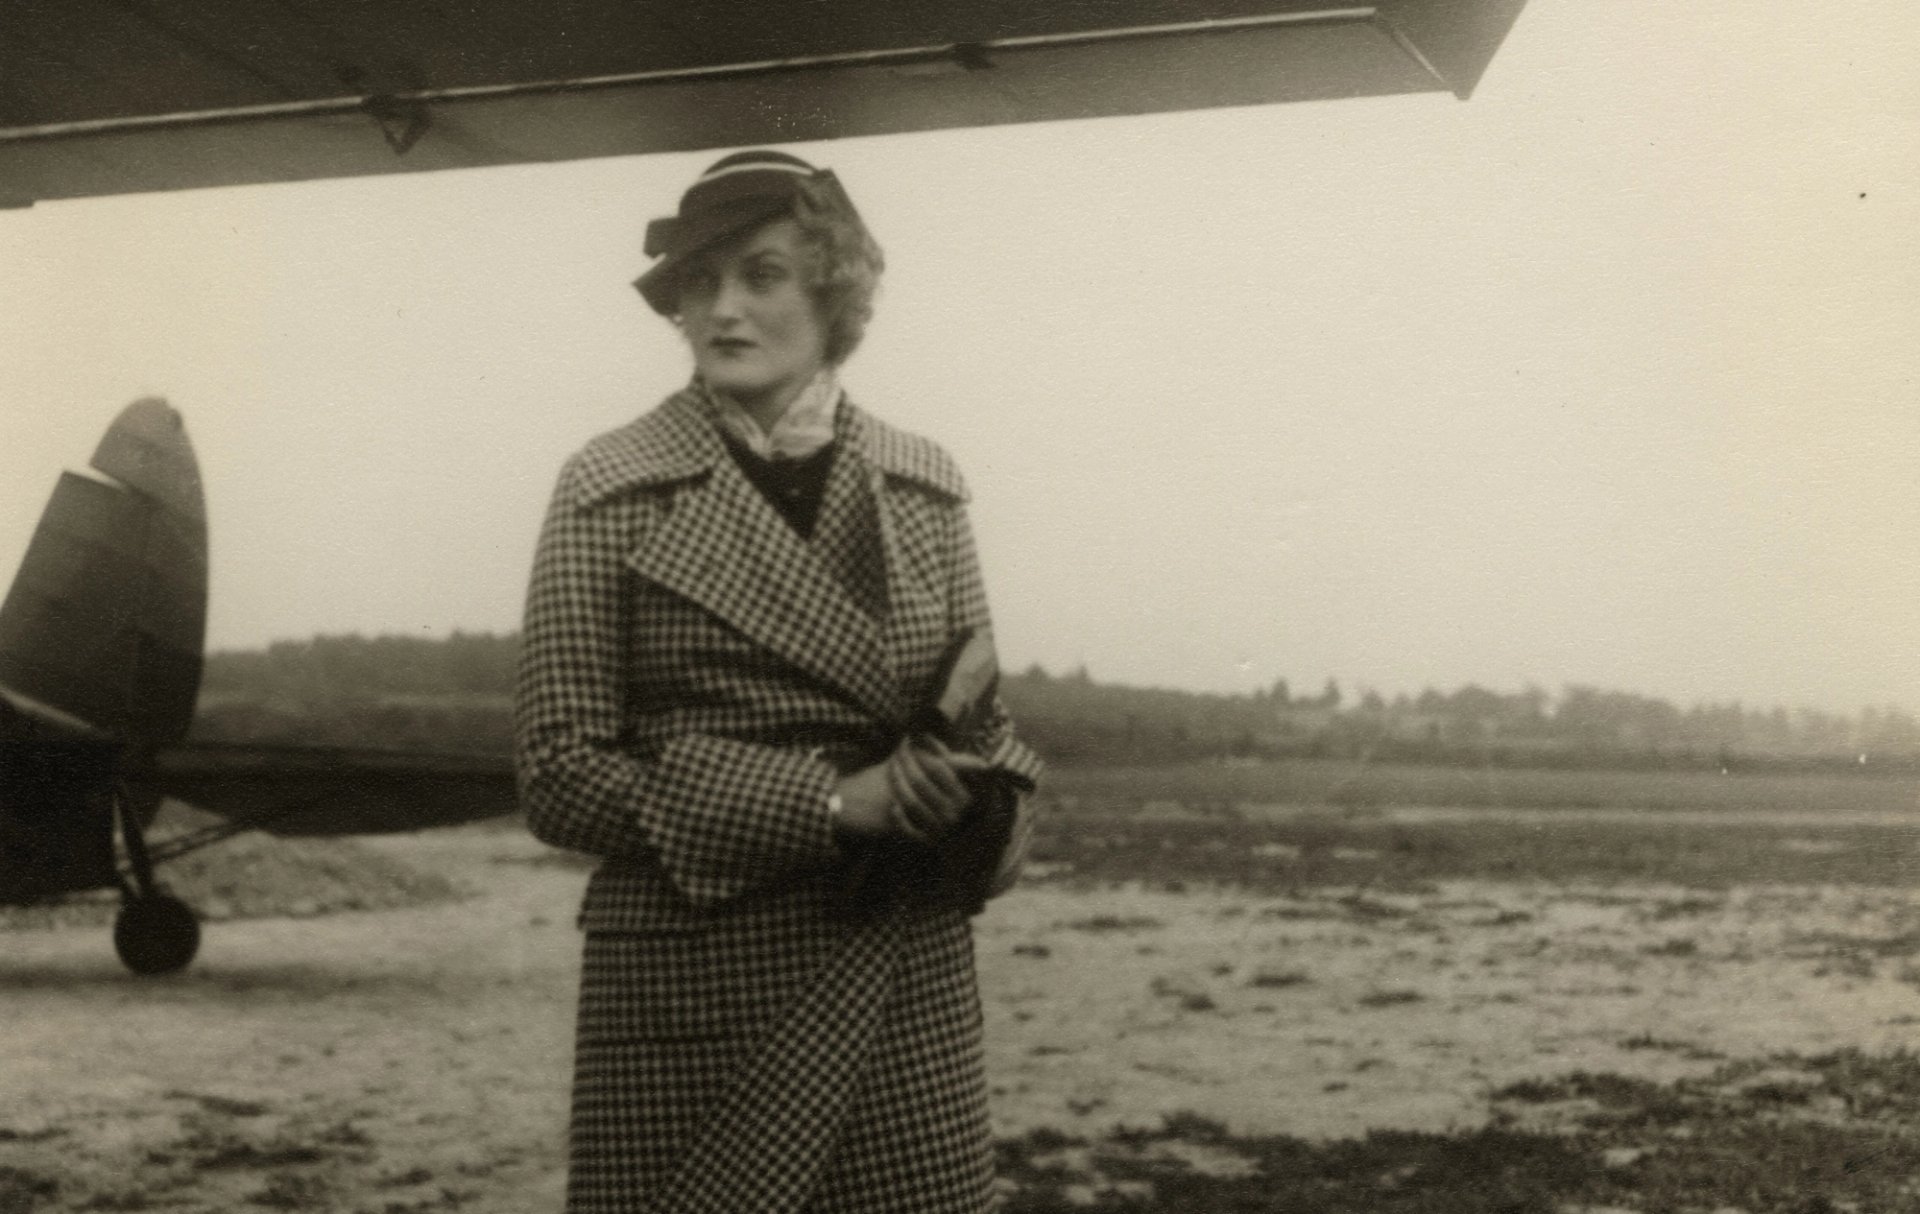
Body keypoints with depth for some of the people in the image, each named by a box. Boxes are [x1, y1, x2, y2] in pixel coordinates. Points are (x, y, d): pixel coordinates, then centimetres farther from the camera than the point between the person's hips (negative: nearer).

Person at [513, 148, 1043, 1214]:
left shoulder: (925, 486, 8)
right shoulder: (613, 489, -2)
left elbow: (986, 723, 14)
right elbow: (560, 775, -7)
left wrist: (971, 795, -10)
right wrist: (829, 802, -16)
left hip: (909, 985, 3)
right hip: (688, 992, -2)